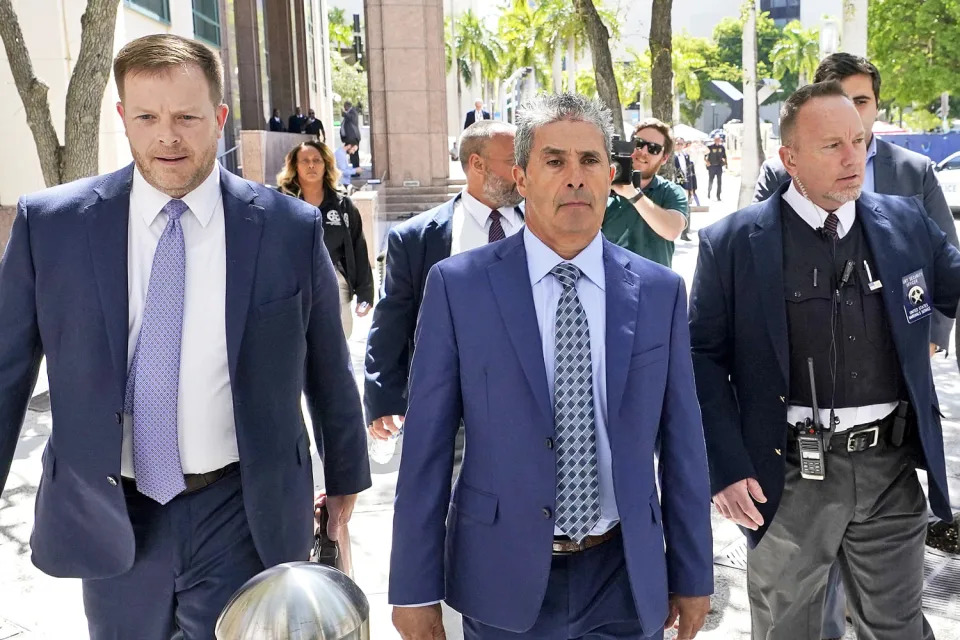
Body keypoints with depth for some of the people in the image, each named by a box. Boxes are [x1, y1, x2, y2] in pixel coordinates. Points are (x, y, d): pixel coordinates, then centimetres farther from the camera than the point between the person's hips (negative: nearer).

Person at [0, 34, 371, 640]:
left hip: (243, 513, -1)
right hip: (110, 518, 2)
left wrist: (346, 478, 12)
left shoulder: (291, 227, -8)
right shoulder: (49, 224, -5)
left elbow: (328, 369, 2)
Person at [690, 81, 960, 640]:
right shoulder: (732, 244, -7)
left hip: (890, 467, 3)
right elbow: (705, 358, -6)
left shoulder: (907, 224, 3)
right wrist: (725, 466, -12)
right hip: (789, 475, -3)